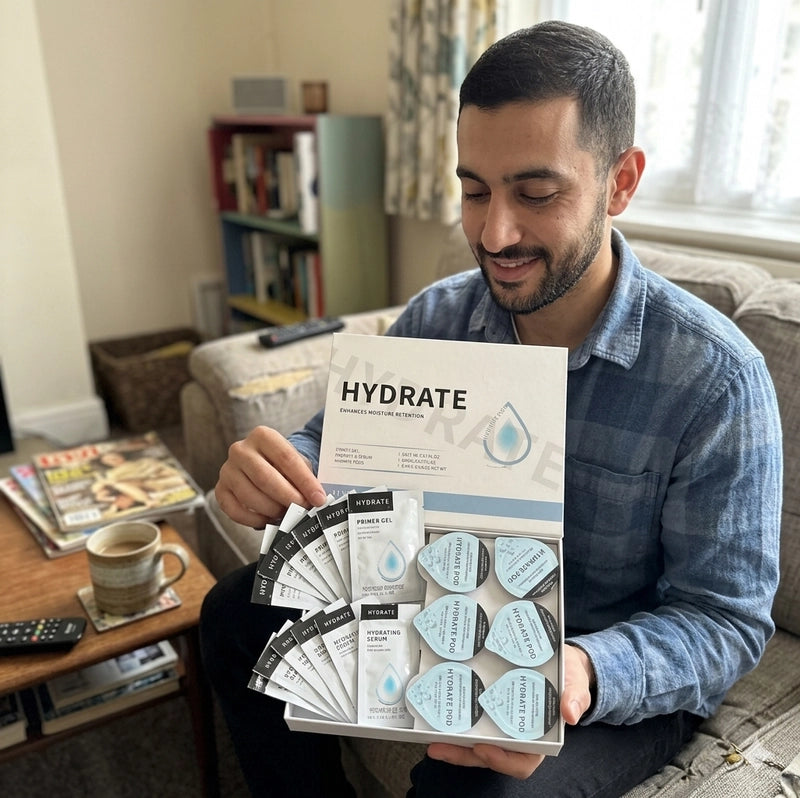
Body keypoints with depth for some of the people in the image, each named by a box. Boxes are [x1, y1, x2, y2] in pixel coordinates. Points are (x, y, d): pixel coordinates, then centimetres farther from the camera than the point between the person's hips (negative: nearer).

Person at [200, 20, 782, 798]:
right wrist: (274, 473, -30)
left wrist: (587, 674, -39)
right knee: (235, 618, 0)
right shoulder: (436, 317, -10)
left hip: (619, 670, -3)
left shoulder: (716, 378, -23)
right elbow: (331, 444, -5)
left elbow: (725, 620, -18)